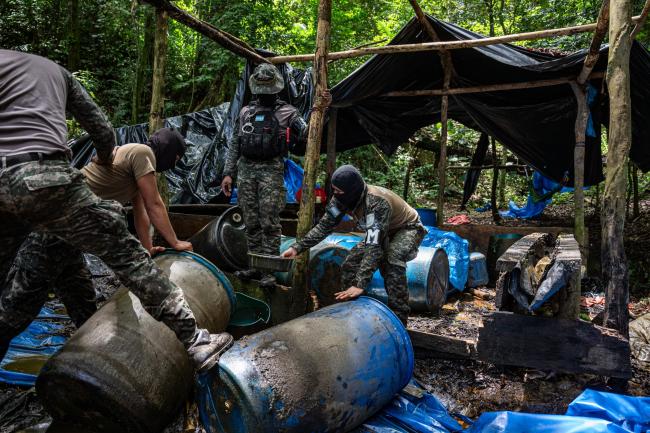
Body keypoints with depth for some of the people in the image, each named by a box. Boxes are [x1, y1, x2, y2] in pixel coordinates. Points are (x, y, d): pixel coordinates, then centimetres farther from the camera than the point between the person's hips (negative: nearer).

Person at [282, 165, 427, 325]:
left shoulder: (377, 202, -40)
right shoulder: (341, 199, -19)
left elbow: (374, 247, -45)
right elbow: (324, 226, -8)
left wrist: (360, 284, -50)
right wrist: (297, 247, -18)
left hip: (408, 229, -7)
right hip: (382, 232, 7)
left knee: (392, 260, -35)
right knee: (350, 264, -6)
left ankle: (399, 320, -26)